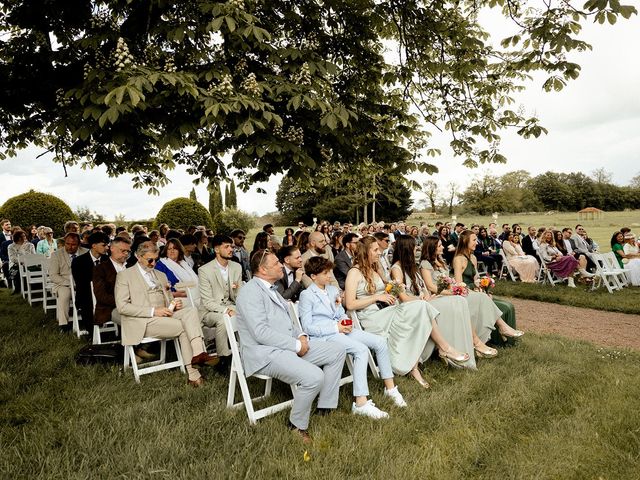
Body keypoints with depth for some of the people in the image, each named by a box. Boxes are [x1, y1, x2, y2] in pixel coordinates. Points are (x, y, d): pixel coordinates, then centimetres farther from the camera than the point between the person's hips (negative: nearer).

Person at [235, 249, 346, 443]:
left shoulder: (270, 288, 18)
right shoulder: (251, 291, -14)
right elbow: (261, 332, -23)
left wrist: (301, 336, 3)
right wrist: (296, 345, -19)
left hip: (288, 345, 10)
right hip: (265, 353, -10)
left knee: (337, 351, 4)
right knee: (314, 377, -30)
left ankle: (325, 407, 9)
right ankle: (297, 425, -4)